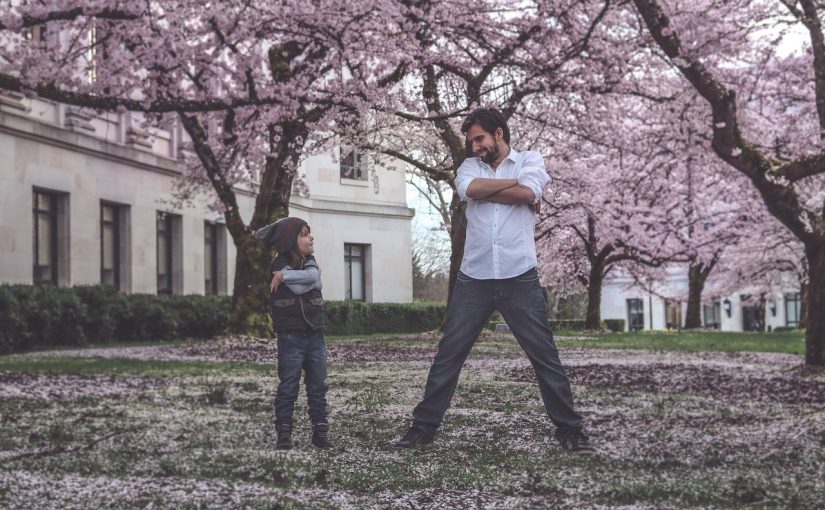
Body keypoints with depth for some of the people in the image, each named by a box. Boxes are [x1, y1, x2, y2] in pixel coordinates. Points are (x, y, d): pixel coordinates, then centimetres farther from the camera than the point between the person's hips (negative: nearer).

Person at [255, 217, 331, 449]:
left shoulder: (310, 261, 9)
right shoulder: (279, 265, -8)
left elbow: (314, 277, -14)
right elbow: (300, 288, -22)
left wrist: (285, 276, -16)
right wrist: (308, 276, -8)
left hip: (315, 335, 5)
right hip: (291, 336, -5)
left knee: (318, 386, 9)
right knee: (288, 388, 0)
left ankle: (320, 432, 15)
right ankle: (284, 434, 5)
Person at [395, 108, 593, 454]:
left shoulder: (530, 160, 8)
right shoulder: (470, 166, 15)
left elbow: (528, 193, -14)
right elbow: (469, 189, -10)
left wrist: (484, 191, -6)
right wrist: (513, 183, -5)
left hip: (520, 278, -2)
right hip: (473, 279, 3)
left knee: (545, 356, 1)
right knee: (448, 356, 4)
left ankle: (569, 429, 9)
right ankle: (424, 426, 11)